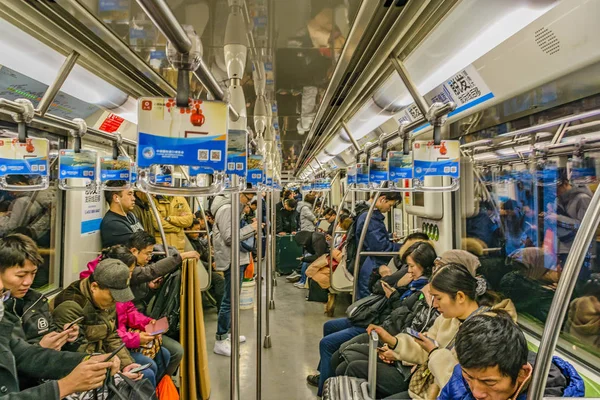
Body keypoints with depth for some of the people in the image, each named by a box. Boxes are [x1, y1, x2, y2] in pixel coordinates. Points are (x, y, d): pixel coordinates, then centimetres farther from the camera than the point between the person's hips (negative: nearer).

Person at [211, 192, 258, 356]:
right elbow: (229, 237, -21)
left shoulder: (233, 208, 16)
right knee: (230, 300, -6)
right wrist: (251, 228, -18)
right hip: (232, 261, -11)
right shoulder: (226, 209, -16)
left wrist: (250, 227, 6)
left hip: (238, 259, 11)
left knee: (233, 298, 17)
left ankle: (225, 333, 29)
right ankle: (220, 341, 3)